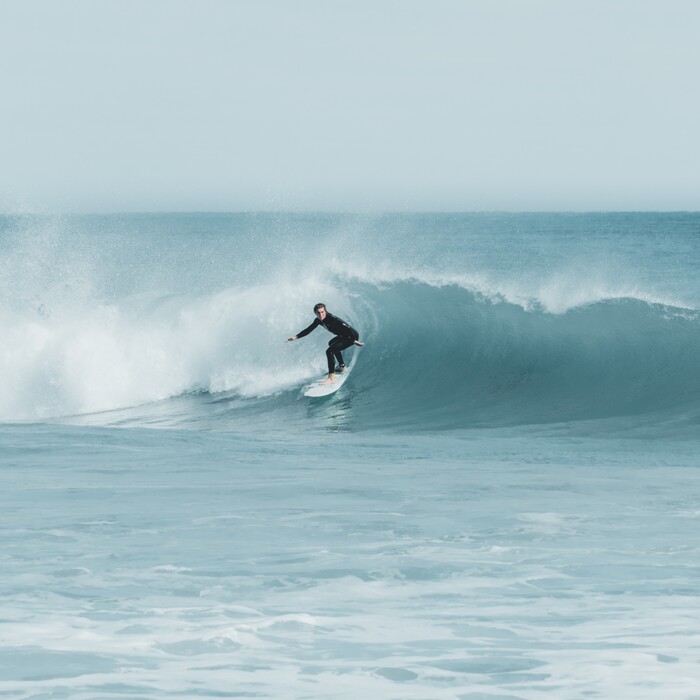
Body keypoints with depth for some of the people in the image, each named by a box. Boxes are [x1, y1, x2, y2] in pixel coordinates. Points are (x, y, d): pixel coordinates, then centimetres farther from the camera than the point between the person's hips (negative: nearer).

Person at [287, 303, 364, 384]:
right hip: (343, 336, 10)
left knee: (330, 351, -20)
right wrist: (296, 337, 2)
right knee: (331, 343, 35)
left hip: (352, 336, -10)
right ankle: (342, 366, 44)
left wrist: (354, 340, -30)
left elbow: (347, 328, -29)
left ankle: (331, 377, -21)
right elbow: (308, 329, 10)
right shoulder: (319, 320, 0)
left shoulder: (332, 319, -27)